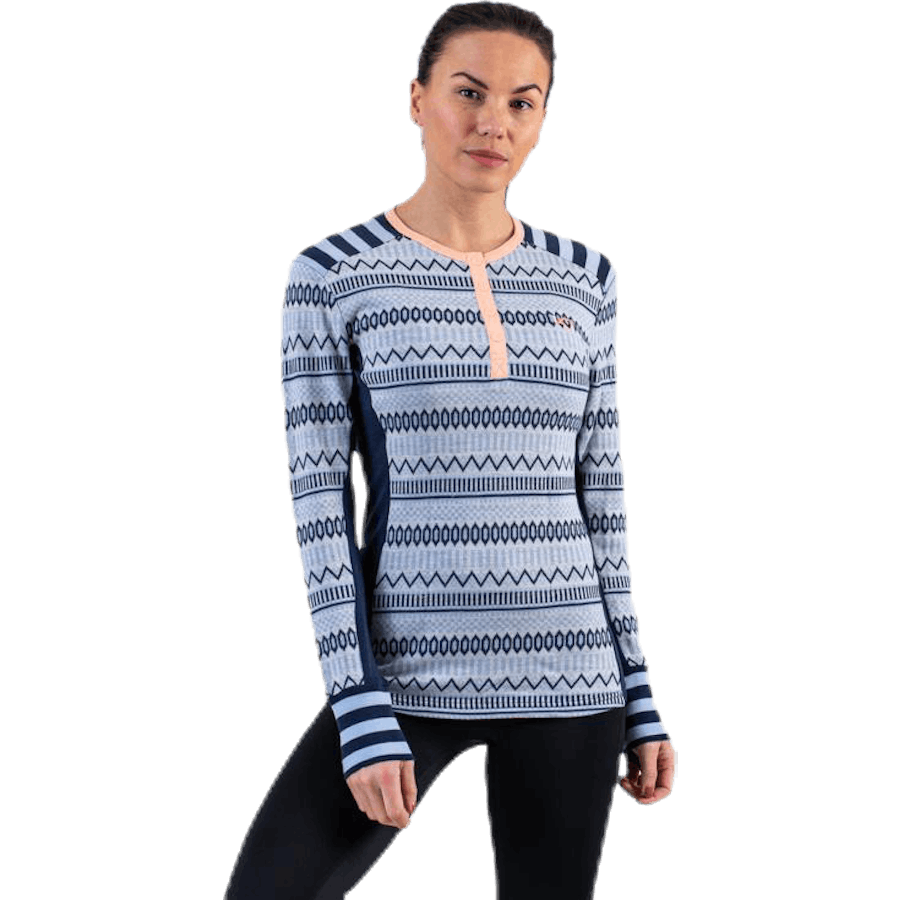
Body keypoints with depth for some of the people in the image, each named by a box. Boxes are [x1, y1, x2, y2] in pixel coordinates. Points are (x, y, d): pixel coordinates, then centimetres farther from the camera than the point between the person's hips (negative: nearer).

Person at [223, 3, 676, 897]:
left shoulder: (585, 280, 8)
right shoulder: (331, 275, -2)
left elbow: (602, 497, 11)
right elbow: (318, 500, -6)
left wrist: (639, 698, 8)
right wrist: (363, 715, -12)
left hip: (570, 680, 3)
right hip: (409, 678, -2)